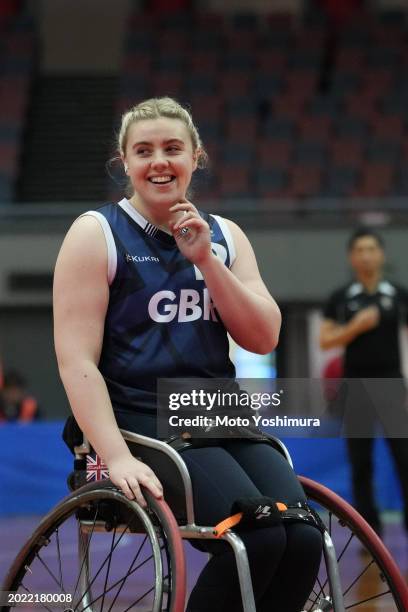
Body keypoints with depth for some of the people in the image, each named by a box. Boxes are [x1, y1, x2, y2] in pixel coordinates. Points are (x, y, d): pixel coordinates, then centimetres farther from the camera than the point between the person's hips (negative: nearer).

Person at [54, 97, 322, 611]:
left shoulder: (224, 236, 15)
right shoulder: (96, 234, 0)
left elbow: (263, 338, 5)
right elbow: (77, 359, -8)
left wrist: (204, 260, -7)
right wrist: (116, 457, -21)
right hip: (142, 422, -5)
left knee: (304, 538, -20)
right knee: (257, 536, -28)